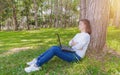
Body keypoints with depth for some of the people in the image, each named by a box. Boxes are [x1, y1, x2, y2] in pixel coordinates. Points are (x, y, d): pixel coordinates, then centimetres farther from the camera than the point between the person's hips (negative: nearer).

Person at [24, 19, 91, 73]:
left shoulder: (86, 36, -7)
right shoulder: (78, 34, 21)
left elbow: (79, 47, -18)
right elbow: (70, 43, 13)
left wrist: (73, 44, 0)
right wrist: (74, 44, -8)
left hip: (76, 56, -8)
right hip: (72, 52, 8)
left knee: (54, 49, -24)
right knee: (54, 47, -12)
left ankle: (37, 65, -24)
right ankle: (37, 60, -12)